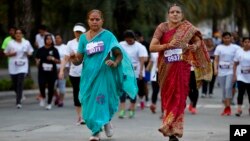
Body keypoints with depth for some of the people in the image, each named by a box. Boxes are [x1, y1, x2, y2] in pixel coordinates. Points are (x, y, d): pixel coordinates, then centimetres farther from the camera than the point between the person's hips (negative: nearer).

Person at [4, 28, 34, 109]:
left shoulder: (27, 43, 3)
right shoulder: (10, 43, 2)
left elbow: (30, 52, 14)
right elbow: (6, 53, 8)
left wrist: (28, 54, -9)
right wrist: (11, 54, -12)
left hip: (22, 66, -2)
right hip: (13, 66, 2)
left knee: (20, 84, -14)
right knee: (15, 84, 11)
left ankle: (18, 102, -15)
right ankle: (19, 95, 41)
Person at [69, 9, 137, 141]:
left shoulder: (108, 35, -1)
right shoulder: (83, 37, 8)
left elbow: (120, 54, -1)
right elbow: (79, 60, 7)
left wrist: (115, 63, -21)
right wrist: (74, 59, -16)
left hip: (104, 74, -3)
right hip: (88, 75, 3)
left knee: (101, 102, -6)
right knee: (90, 104, 2)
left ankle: (106, 121, 22)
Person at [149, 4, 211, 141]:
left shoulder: (188, 28, 2)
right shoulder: (162, 28, 0)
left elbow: (198, 40, 16)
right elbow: (152, 47, -5)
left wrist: (195, 46, -7)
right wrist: (167, 45, -19)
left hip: (182, 67, 0)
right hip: (167, 68, 0)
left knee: (179, 97, -7)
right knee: (168, 97, 5)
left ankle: (170, 127, -8)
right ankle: (172, 130, 15)